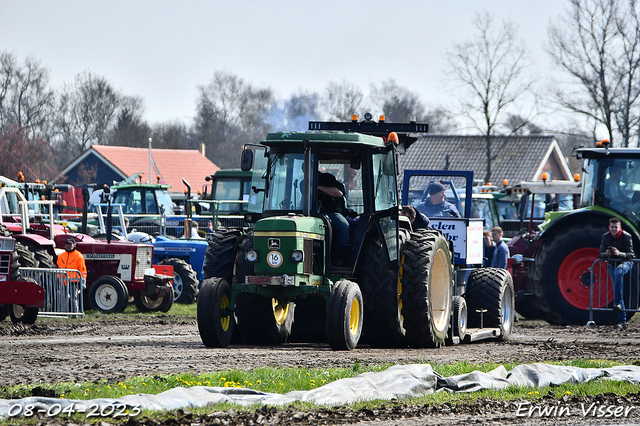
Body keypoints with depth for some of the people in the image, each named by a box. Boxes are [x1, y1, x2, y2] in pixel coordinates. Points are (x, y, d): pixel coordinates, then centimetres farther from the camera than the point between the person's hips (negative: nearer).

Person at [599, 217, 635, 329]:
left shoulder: (626, 237, -12)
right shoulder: (606, 237, -2)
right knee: (616, 289, -8)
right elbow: (601, 254, 2)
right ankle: (622, 320, -7)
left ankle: (617, 303, -41)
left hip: (625, 262, -4)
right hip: (612, 264, 4)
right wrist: (606, 254, -22)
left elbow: (630, 255, -16)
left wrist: (619, 254, -35)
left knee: (618, 272, -38)